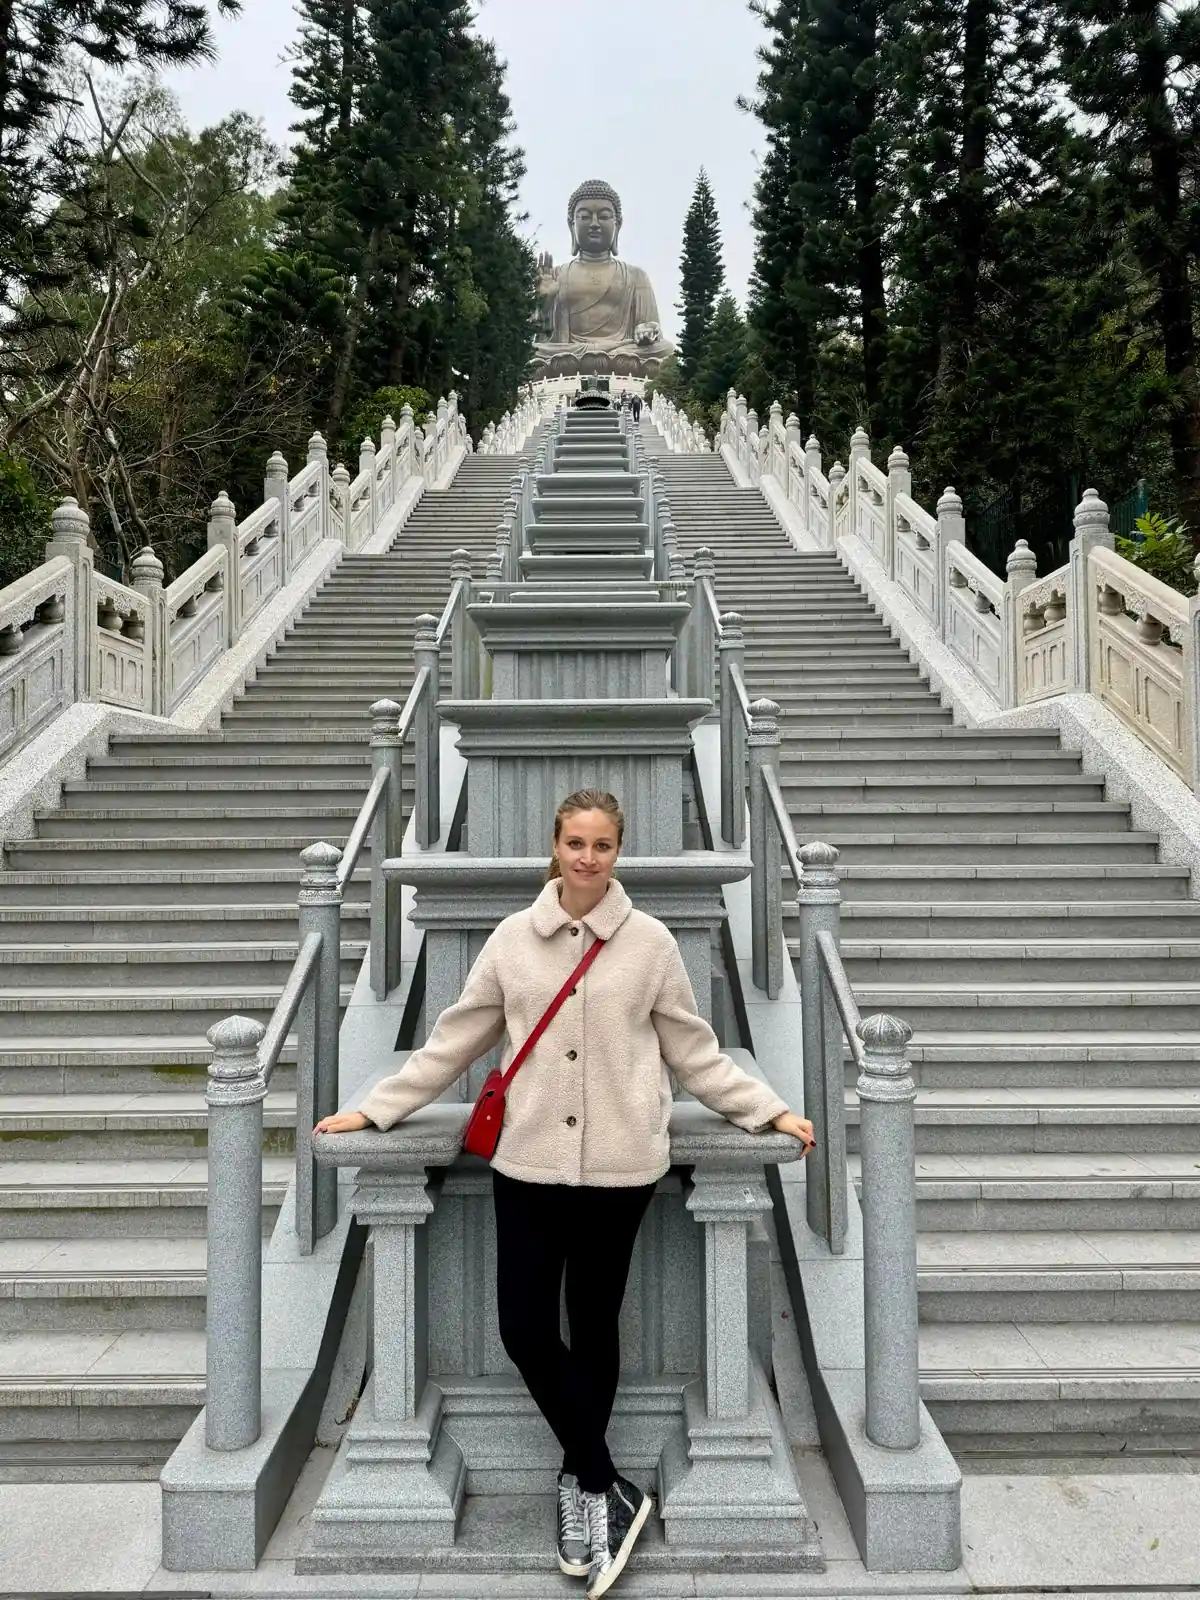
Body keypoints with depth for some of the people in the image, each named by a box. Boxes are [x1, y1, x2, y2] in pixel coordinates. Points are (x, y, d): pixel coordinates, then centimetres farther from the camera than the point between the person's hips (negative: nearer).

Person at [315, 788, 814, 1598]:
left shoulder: (651, 942, -1)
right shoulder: (514, 937, 3)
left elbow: (696, 1051, 6)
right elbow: (454, 1041, 9)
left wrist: (772, 1111, 1)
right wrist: (374, 1110, 9)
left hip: (619, 1165, -1)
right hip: (528, 1162, 2)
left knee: (594, 1328, 11)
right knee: (524, 1330, -2)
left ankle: (583, 1484, 33)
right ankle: (608, 1488, 17)